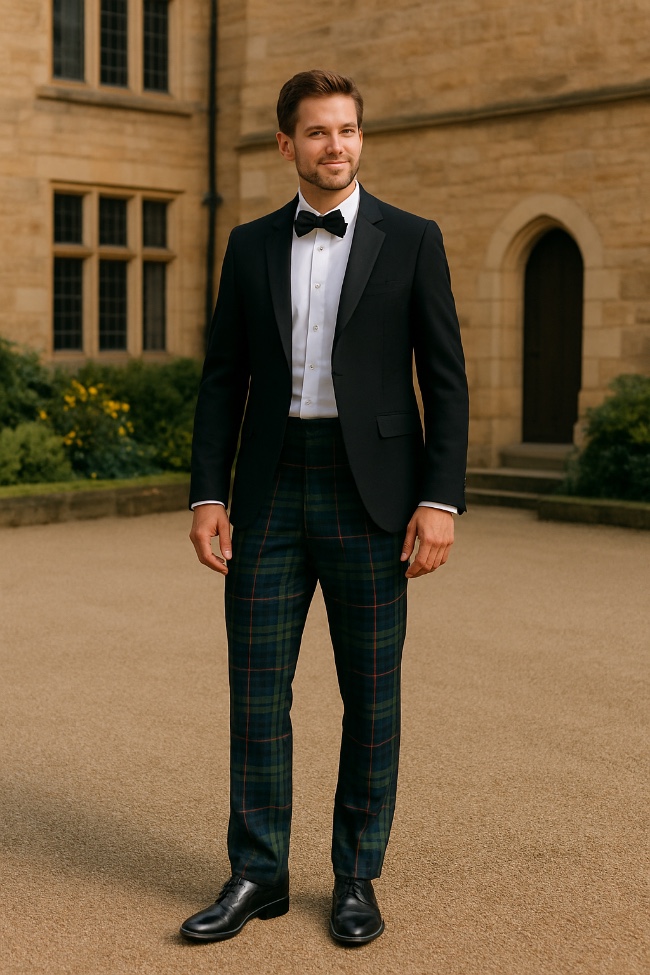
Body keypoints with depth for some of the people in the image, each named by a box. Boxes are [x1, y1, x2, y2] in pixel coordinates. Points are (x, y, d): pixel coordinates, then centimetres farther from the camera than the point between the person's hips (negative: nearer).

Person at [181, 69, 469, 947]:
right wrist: (207, 495, -1)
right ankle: (258, 876, 16)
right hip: (272, 492, 2)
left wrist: (442, 499, -11)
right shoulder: (251, 246, 10)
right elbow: (224, 378, 9)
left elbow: (445, 378, -2)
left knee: (371, 694, 5)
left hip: (371, 493, -2)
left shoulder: (412, 240, 2)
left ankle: (357, 876, 19)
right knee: (256, 687, 2)